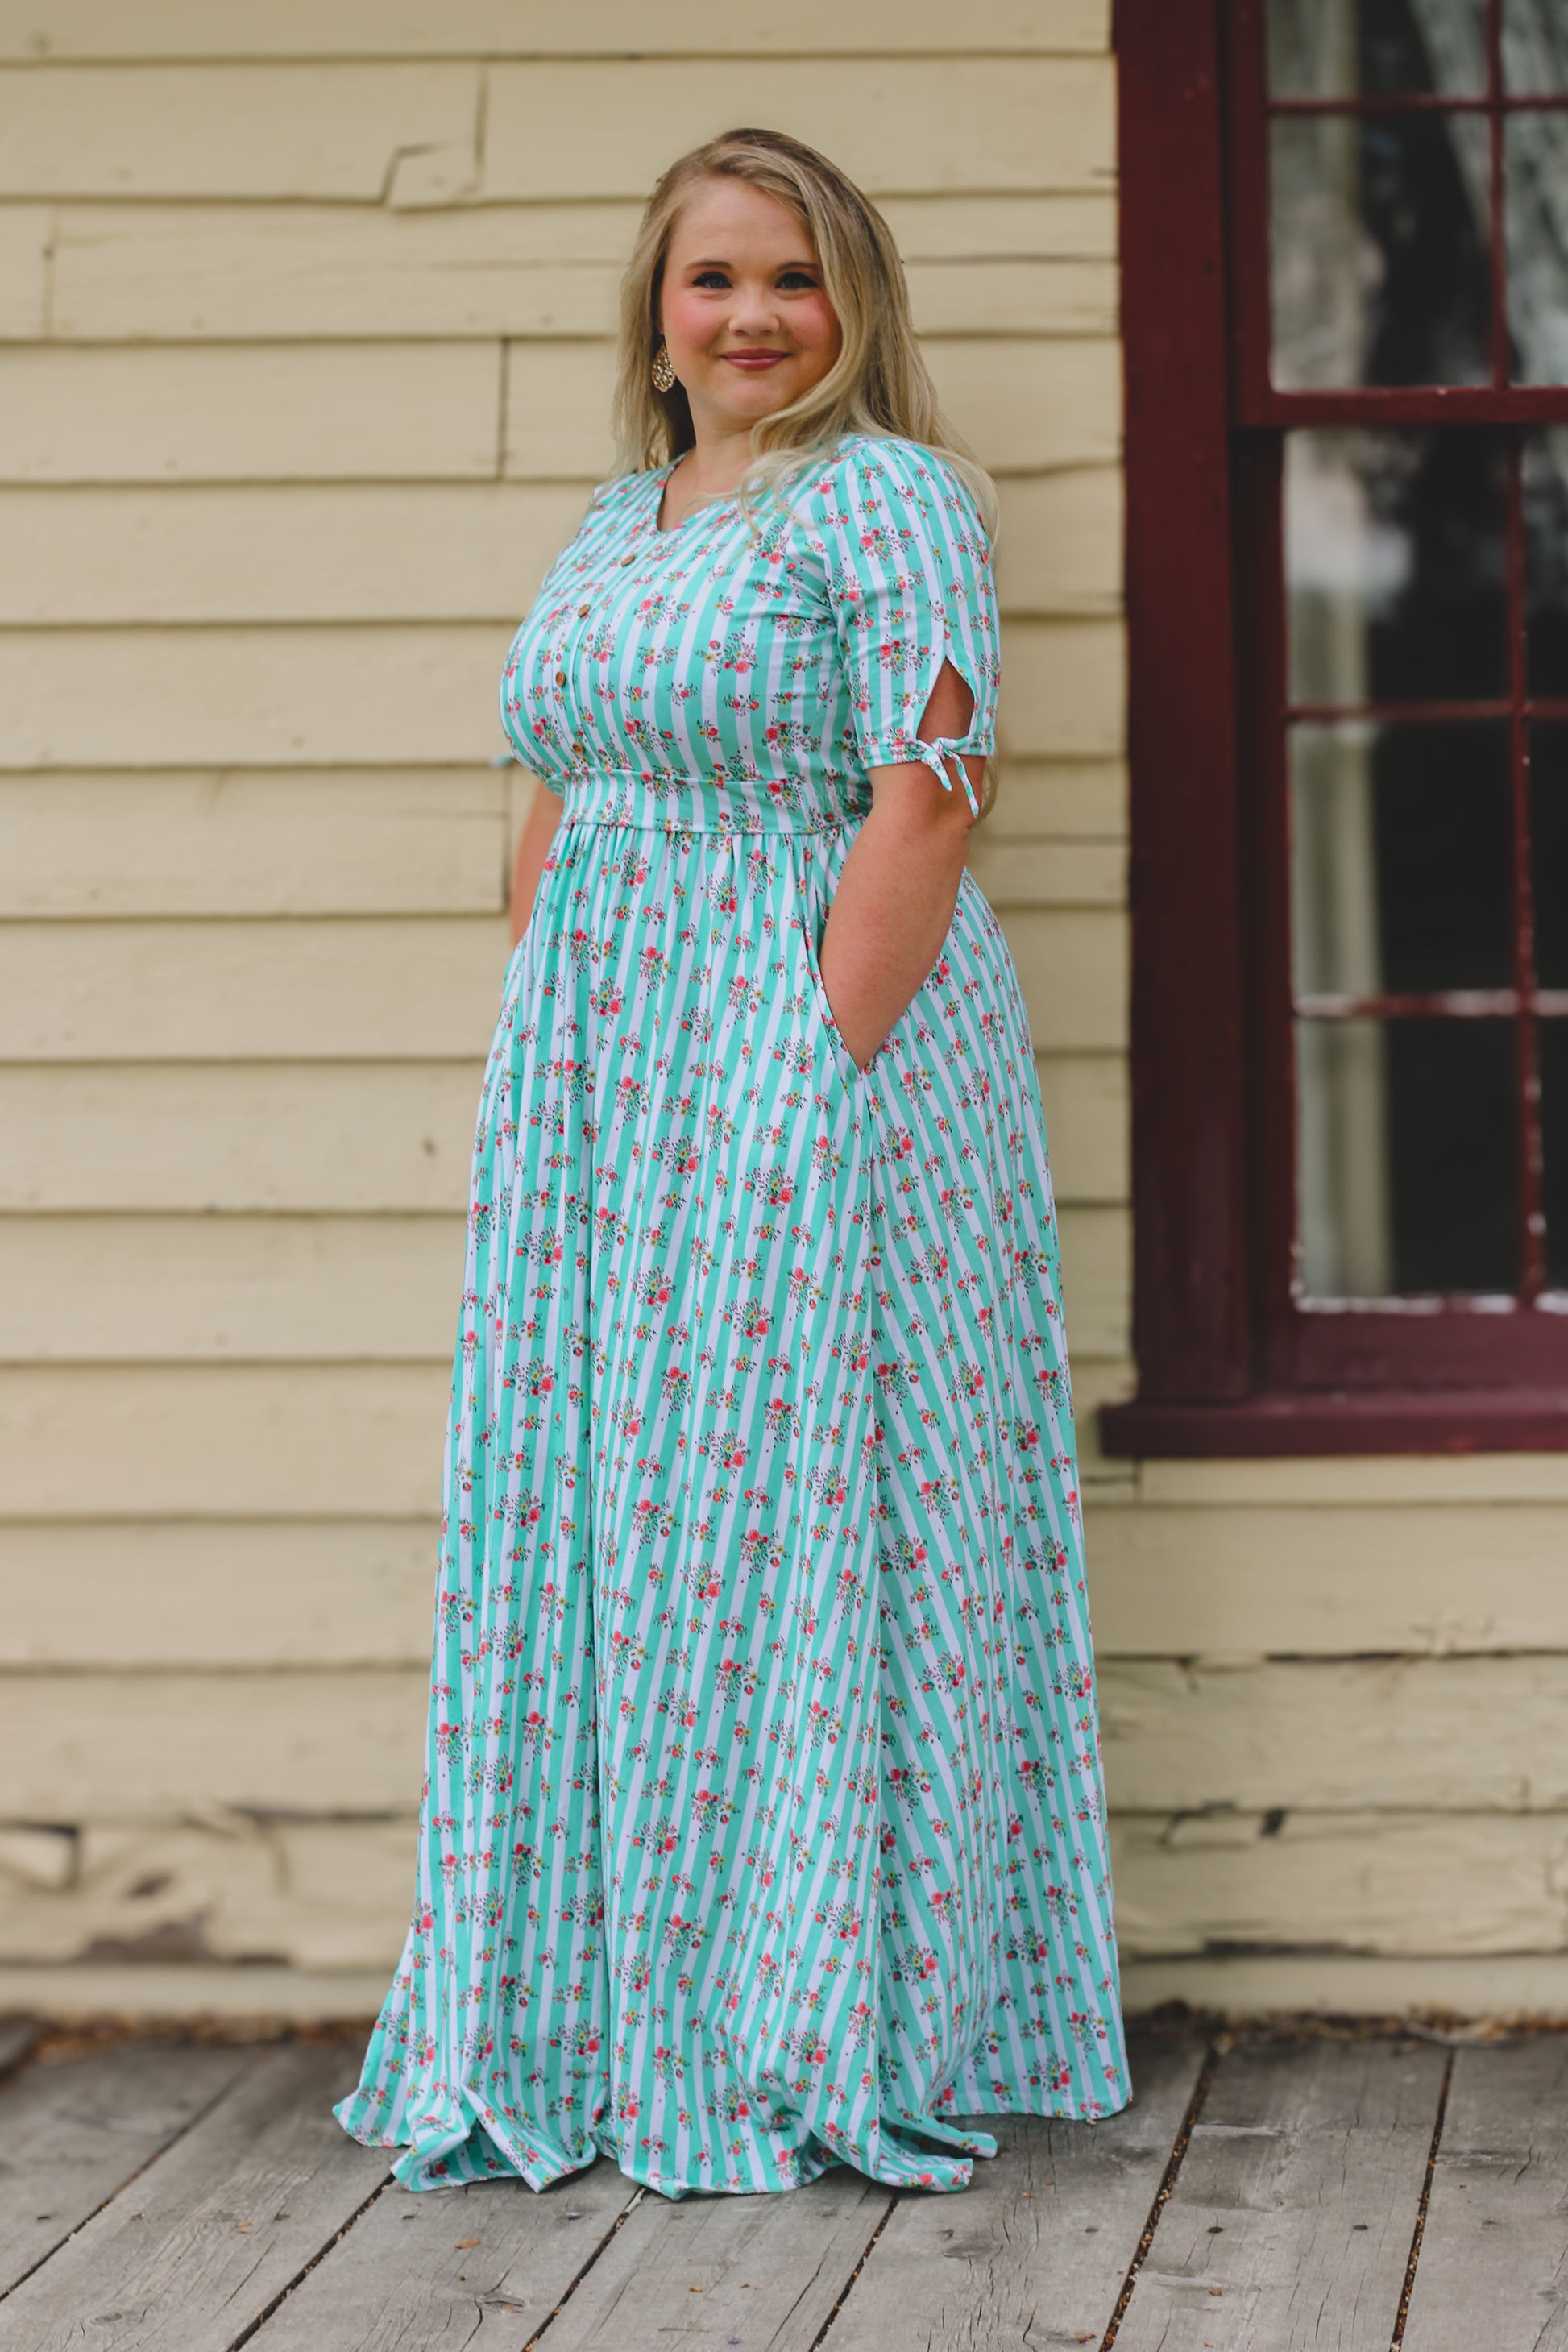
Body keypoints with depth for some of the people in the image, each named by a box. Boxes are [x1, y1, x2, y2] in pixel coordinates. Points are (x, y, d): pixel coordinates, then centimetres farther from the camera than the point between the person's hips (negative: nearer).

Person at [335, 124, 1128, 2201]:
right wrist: (543, 1074, 10)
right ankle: (593, 2032, 18)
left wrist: (819, 1078, -20)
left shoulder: (890, 498, -6)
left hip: (824, 1038, -7)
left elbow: (926, 797, -15)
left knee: (797, 1517, -3)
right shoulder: (615, 523, 17)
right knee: (586, 1516, 8)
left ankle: (830, 2045, 8)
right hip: (602, 1065, 8)